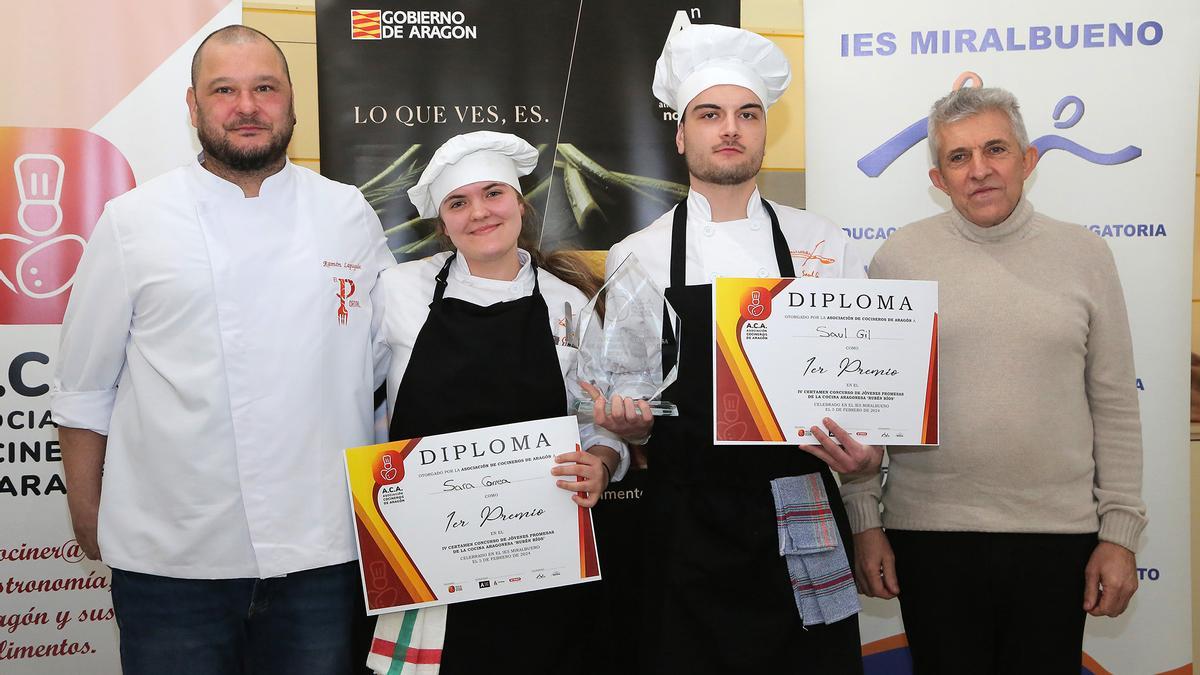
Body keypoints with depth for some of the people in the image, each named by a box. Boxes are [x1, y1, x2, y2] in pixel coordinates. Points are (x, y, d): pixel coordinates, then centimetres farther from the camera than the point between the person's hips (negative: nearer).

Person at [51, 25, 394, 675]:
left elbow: (389, 369, 10)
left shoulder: (349, 215, 4)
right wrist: (87, 519, 5)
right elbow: (85, 390, 4)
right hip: (171, 558, -1)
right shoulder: (130, 223, 0)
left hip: (322, 550, 2)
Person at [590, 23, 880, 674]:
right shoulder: (634, 258, 1)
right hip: (686, 527, -1)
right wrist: (630, 421, -14)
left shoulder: (821, 243, 4)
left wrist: (869, 447, -9)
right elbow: (623, 408, 7)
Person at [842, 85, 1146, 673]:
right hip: (930, 533, -1)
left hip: (1058, 536, 1)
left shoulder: (1084, 256, 3)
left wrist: (1120, 534, 2)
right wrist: (863, 521, -2)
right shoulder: (899, 258, -2)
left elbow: (1114, 406, 4)